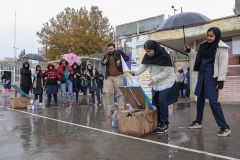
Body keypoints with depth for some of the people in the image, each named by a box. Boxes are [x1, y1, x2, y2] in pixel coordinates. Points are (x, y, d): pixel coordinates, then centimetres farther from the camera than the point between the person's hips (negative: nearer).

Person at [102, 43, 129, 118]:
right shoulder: (106, 54, 15)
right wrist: (104, 62, 3)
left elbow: (127, 58, 4)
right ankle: (111, 109, 11)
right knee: (108, 93, -3)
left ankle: (121, 110, 6)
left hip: (118, 76, -3)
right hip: (108, 77, 4)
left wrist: (120, 60, -12)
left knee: (119, 94, -2)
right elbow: (102, 61, 27)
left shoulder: (119, 52, 4)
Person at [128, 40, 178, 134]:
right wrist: (134, 72, -24)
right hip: (156, 84, 7)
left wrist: (155, 78, -27)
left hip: (167, 83, -7)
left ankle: (164, 124, 5)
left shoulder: (164, 56, -21)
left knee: (162, 102, -11)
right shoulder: (147, 56, -2)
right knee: (157, 102, 11)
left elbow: (167, 72, -20)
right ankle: (160, 122, 26)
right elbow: (142, 67, -6)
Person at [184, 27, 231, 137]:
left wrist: (221, 81, -16)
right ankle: (198, 122, 27)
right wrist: (189, 51, 15)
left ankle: (224, 127, 4)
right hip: (202, 76, 7)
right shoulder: (204, 45, 11)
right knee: (200, 99, 13)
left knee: (213, 101, -10)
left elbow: (223, 65, -12)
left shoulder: (221, 48, -8)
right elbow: (198, 57, 26)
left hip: (212, 77, -7)